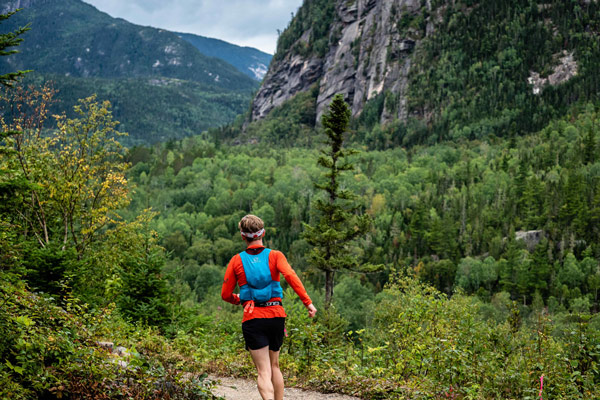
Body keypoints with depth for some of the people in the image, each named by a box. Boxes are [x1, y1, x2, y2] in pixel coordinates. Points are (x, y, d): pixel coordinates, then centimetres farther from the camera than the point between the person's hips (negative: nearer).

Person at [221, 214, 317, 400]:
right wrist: (308, 302, -17)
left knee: (263, 371, -3)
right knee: (274, 366, 20)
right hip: (277, 316, 2)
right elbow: (290, 276, -15)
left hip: (252, 319, -1)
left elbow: (225, 295, 7)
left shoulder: (237, 260, 5)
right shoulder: (275, 255, 4)